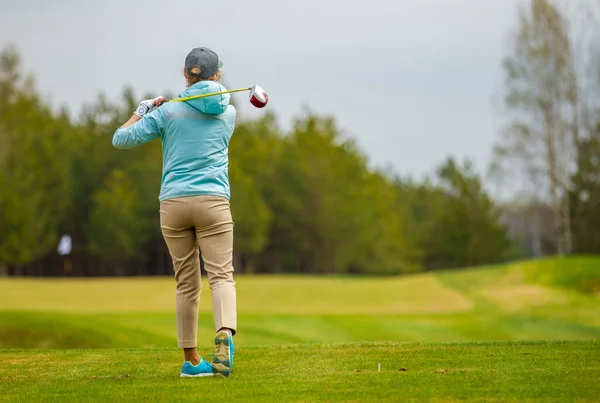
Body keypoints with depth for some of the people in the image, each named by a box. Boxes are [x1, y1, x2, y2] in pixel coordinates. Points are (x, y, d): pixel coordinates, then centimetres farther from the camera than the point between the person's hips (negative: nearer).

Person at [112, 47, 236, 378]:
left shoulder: (167, 111, 5)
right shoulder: (228, 112, 11)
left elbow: (121, 139, 5)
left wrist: (143, 111, 20)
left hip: (173, 202, 1)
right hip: (213, 201, -1)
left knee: (186, 283, 9)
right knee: (221, 274, -8)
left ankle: (191, 360, 12)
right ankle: (225, 333, -36)